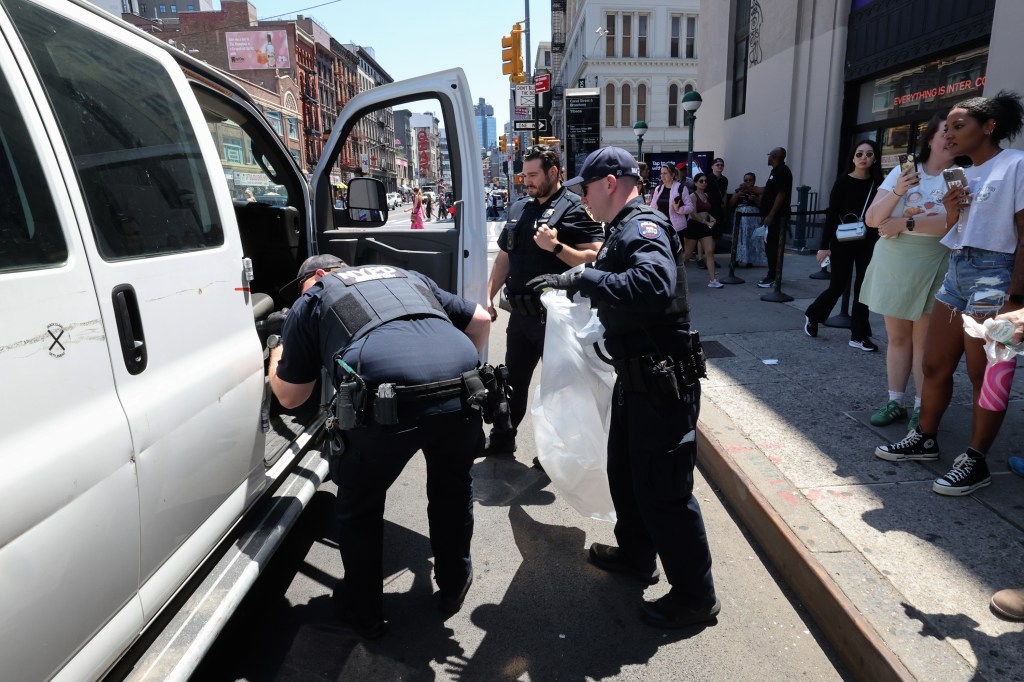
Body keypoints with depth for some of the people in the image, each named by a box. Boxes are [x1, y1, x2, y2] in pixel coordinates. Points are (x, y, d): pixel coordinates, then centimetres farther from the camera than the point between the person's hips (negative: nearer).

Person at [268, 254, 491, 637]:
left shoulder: (310, 301, 23)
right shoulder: (410, 277, 34)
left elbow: (290, 397, 26)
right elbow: (481, 320, 32)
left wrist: (277, 355, 48)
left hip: (388, 400, -4)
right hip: (463, 391, 4)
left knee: (359, 506, 25)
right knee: (453, 486, 32)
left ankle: (364, 613, 41)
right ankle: (454, 586, 49)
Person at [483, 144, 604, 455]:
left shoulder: (575, 208, -10)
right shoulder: (519, 208, 12)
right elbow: (504, 257, 16)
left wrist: (556, 246, -27)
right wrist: (488, 297, 9)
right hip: (520, 313, 7)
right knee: (513, 379, 18)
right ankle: (501, 439, 34)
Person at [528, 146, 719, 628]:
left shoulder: (643, 229, -19)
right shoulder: (622, 231, 14)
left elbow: (654, 285, -39)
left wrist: (585, 278, -33)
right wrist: (571, 281, 17)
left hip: (663, 383, -11)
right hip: (637, 377, 11)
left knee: (664, 489, -1)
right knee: (624, 470, 23)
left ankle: (695, 596, 17)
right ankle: (636, 555, 43)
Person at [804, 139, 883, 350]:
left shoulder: (878, 184, 3)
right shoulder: (843, 182, -5)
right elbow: (831, 214, -7)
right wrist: (824, 245, -12)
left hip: (868, 243, 3)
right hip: (843, 242, -3)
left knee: (863, 288, 5)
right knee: (838, 286, 1)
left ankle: (859, 336, 11)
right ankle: (812, 315, 28)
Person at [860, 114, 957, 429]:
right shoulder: (903, 171, 6)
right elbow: (871, 220, -1)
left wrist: (905, 224, -19)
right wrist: (897, 193, -17)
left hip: (931, 268, -3)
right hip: (891, 264, 3)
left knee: (923, 341, 0)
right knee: (897, 338, 9)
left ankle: (921, 409, 9)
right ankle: (895, 402, 18)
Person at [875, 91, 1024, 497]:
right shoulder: (964, 176, 16)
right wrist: (951, 212, -2)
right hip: (955, 273, 8)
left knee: (985, 377, -1)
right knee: (934, 366, 11)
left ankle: (975, 463, 7)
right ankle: (925, 440, 25)